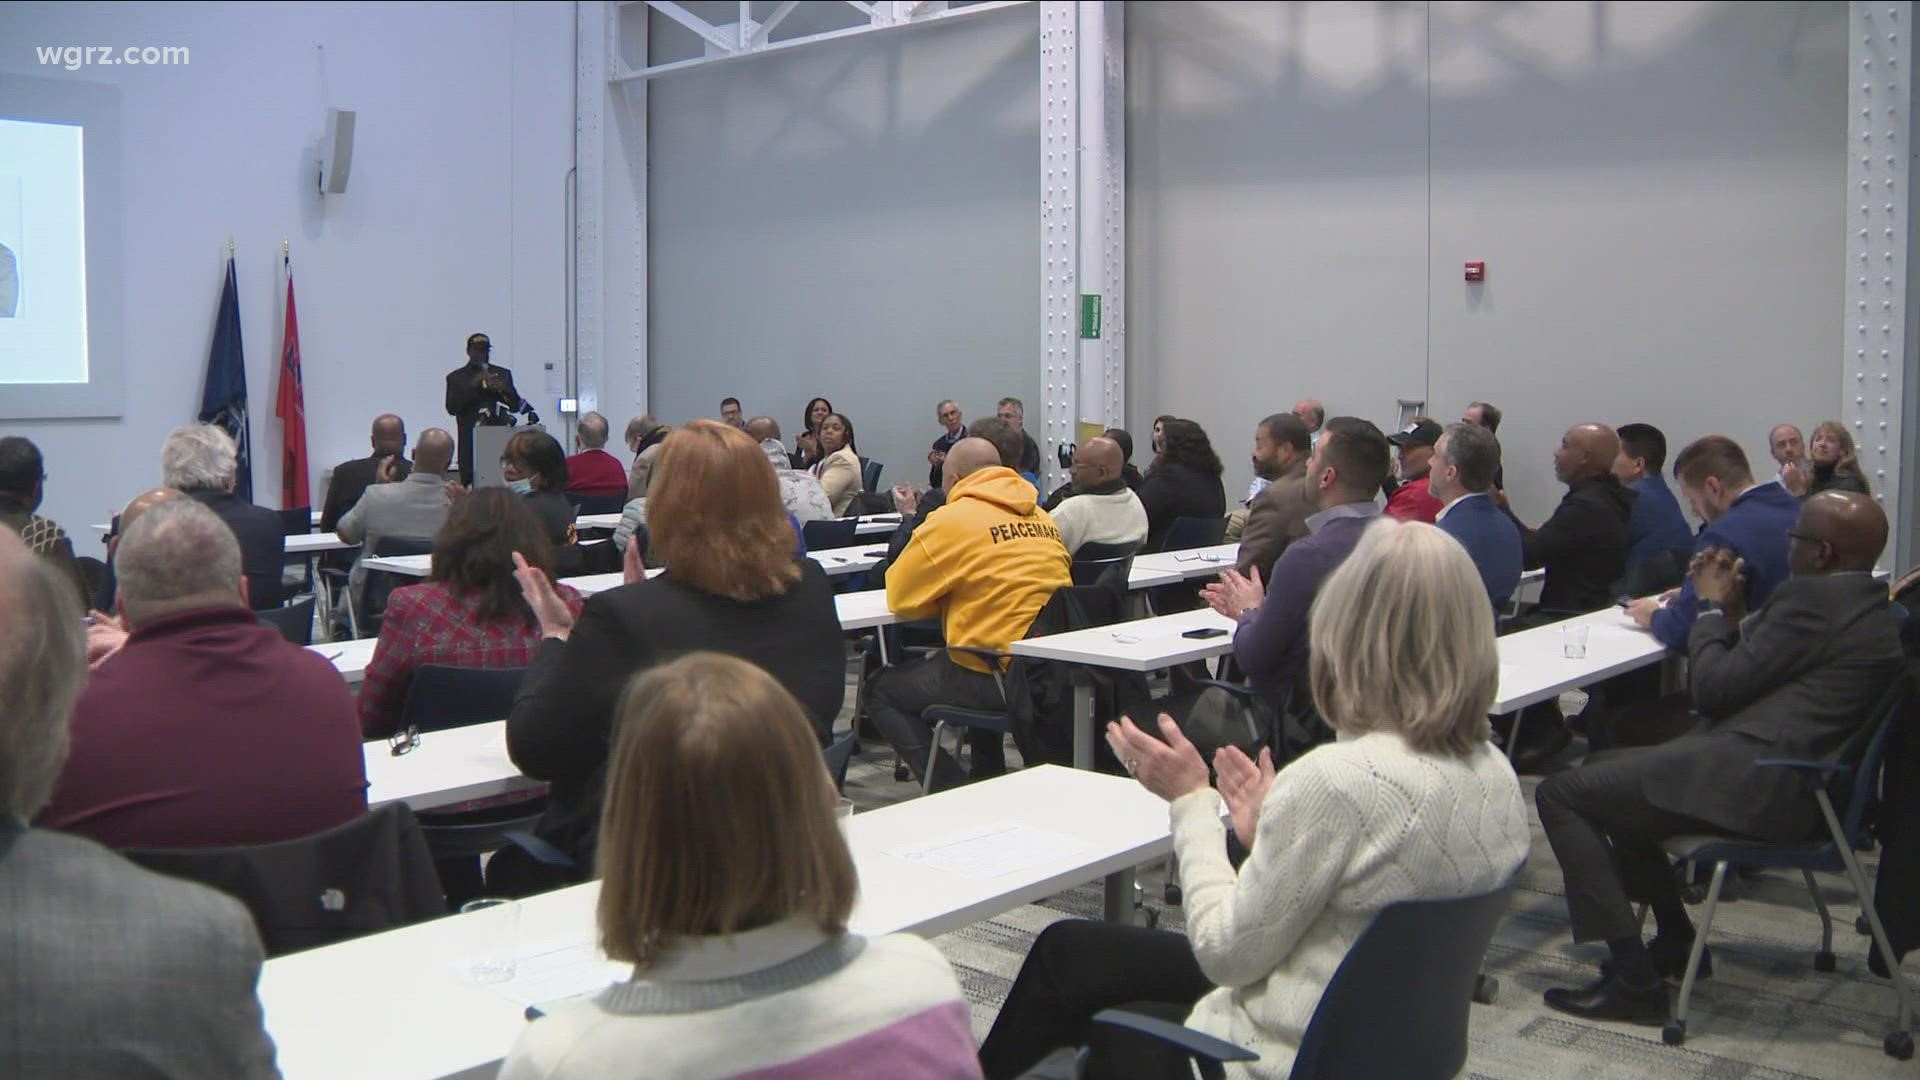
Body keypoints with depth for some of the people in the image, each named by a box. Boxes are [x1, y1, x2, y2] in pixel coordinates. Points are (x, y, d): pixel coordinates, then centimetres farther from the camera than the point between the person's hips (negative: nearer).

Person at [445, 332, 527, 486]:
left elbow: (515, 407, 9)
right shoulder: (455, 378, 9)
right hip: (471, 443, -2)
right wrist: (472, 386, -12)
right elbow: (451, 408, -4)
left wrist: (504, 390, -11)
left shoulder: (503, 374, 15)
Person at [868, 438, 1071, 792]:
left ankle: (951, 791, 4)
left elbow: (899, 595, -2)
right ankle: (990, 780, 39)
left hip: (999, 678, -8)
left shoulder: (952, 520, -8)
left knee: (881, 691, 12)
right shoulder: (1042, 518, 11)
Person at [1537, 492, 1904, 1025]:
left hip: (1757, 778, -12)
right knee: (1606, 767, 28)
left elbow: (1714, 689, -12)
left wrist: (1712, 608, 3)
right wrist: (1734, 612, 14)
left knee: (1560, 794, -10)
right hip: (1794, 779, 12)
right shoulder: (1868, 605, 18)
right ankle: (1676, 940, 27)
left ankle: (1634, 980, -11)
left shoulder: (1814, 598, -14)